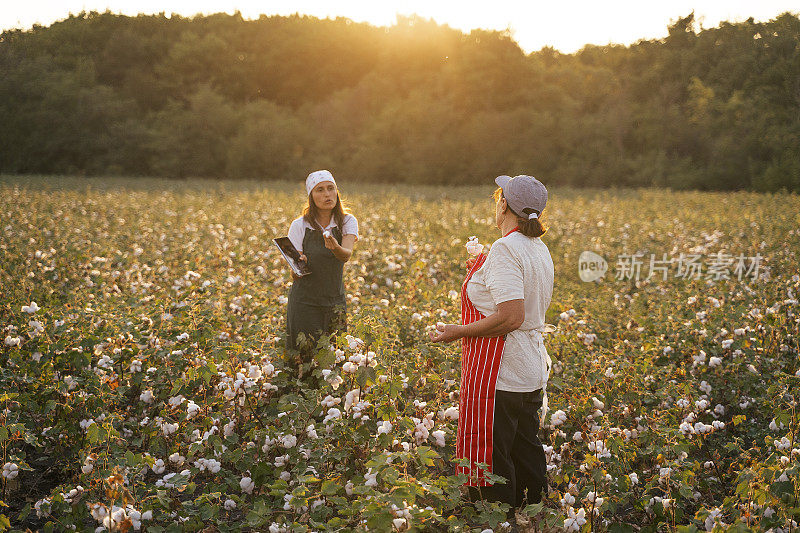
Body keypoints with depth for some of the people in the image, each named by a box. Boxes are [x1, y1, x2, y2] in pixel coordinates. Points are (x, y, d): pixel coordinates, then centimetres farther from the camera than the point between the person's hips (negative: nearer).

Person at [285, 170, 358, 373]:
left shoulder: (347, 222, -2)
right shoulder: (300, 226, -6)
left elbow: (346, 255, -21)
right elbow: (295, 275, -6)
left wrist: (336, 247, -43)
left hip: (335, 300, 2)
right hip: (305, 301, -2)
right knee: (307, 357, -3)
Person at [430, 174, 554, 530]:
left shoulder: (505, 249, -19)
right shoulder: (540, 249, 10)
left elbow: (511, 317, -26)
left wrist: (458, 332, -17)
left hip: (500, 376, -10)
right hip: (532, 373, 10)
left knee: (490, 460, -1)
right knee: (526, 455, 18)